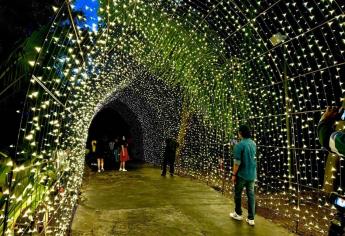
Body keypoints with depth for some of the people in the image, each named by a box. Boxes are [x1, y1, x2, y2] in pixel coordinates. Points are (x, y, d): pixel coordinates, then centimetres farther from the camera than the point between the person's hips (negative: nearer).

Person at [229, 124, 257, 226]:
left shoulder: (239, 145, -19)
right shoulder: (253, 143, 2)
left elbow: (237, 162, -19)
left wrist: (233, 174, -10)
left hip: (242, 174, -6)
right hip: (252, 174, 6)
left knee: (238, 194, 14)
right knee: (251, 195, 11)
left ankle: (238, 214, 30)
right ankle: (251, 218, 18)